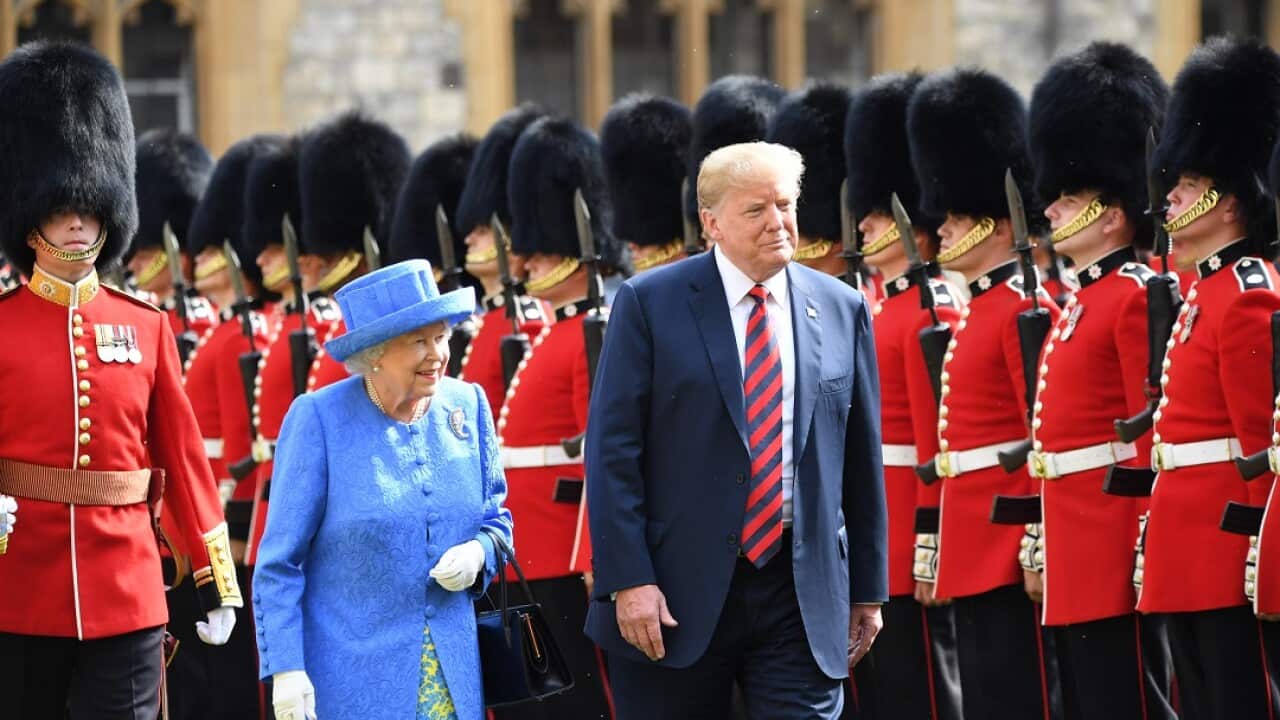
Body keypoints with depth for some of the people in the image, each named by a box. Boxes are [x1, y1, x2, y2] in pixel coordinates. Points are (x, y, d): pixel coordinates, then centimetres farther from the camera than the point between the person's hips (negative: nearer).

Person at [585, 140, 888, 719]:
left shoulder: (843, 310, 7)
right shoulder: (649, 304, -2)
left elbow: (862, 459, 11)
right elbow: (612, 450, -6)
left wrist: (869, 588, 11)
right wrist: (628, 579, -13)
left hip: (804, 595, 2)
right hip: (677, 594, -2)